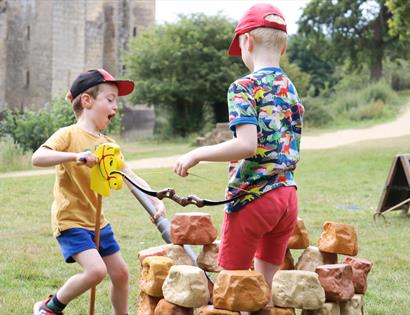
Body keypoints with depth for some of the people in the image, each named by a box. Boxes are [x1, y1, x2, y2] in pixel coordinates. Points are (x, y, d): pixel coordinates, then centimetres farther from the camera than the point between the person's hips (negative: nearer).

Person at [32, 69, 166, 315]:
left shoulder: (108, 144, 10)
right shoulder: (69, 135, -12)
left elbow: (132, 178, 4)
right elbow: (37, 158, -28)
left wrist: (156, 201, -11)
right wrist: (76, 155, -40)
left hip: (97, 221, 8)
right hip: (71, 220, -8)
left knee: (120, 272, 10)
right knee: (96, 270, -21)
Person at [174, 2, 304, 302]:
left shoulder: (244, 87, -10)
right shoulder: (291, 90, 12)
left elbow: (247, 144, -23)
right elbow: (292, 152, 14)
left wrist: (197, 154, -13)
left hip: (251, 196, -7)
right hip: (288, 195, 7)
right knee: (266, 284, 15)